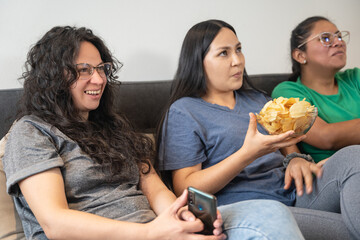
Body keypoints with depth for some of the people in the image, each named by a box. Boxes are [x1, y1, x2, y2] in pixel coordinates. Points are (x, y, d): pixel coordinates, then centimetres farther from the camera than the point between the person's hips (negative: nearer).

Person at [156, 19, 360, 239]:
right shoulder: (183, 112, 2)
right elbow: (185, 188, -7)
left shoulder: (257, 99, 22)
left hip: (295, 195, 7)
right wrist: (248, 154, -20)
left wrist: (296, 158, -3)